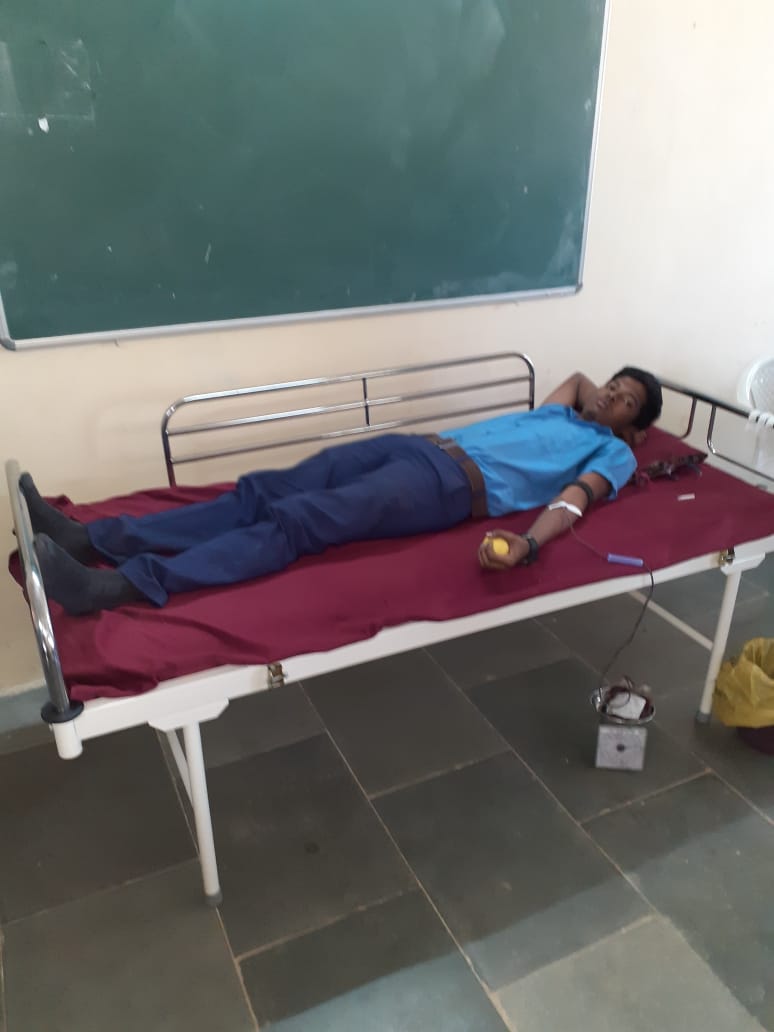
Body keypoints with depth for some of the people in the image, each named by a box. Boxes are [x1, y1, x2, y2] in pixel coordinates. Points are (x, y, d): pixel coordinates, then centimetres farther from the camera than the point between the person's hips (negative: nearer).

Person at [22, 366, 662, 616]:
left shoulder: (613, 454, 13)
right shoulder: (562, 416, 34)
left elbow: (572, 503, -10)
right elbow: (577, 377, 60)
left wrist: (527, 546, -27)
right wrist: (595, 394, 44)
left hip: (453, 485, -8)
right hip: (422, 446, 8)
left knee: (295, 522, -27)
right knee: (264, 491, -9)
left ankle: (114, 588, -34)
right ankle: (89, 539, -14)